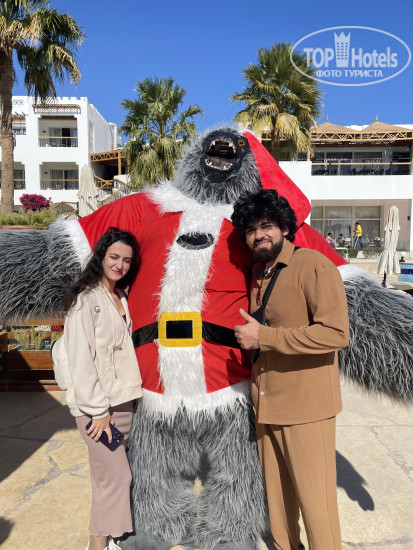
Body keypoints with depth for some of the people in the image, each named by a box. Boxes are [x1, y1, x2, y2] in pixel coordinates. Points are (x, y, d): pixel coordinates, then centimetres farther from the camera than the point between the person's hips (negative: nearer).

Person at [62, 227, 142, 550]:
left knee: (108, 472, 13)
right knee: (117, 475, -2)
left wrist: (116, 405, 9)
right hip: (96, 405, -6)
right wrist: (98, 410, -15)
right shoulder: (86, 299, -12)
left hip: (122, 400, 7)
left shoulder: (121, 298, 10)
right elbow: (81, 358, -15)